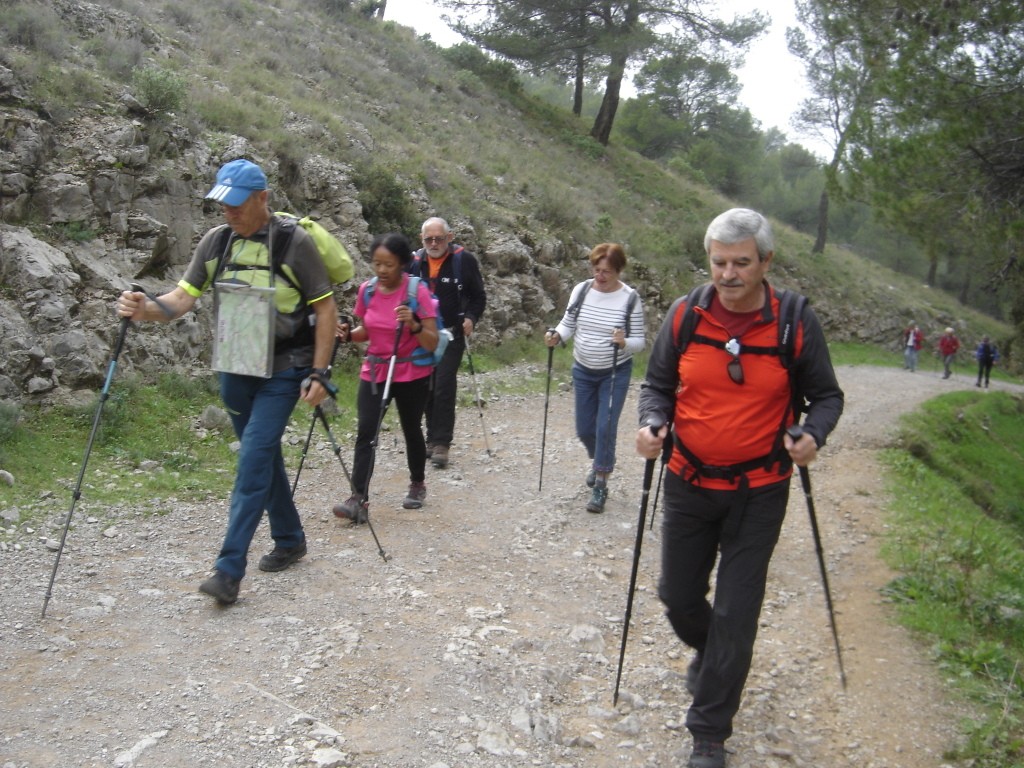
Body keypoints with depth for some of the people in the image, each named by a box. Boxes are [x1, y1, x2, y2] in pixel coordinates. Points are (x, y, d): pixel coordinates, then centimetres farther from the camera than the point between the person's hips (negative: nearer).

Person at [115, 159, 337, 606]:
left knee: (254, 459, -13)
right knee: (263, 456, 14)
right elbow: (183, 298, -3)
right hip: (234, 368, 6)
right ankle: (290, 540, 32)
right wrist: (145, 308, -24)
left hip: (283, 371, -5)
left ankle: (230, 569, -10)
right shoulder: (216, 242, 1)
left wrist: (318, 374, -14)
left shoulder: (294, 243, -13)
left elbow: (325, 309, -9)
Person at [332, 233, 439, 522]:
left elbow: (432, 343, -18)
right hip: (374, 372, 3)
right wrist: (349, 334, -10)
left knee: (411, 430, 12)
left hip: (411, 374, -3)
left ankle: (417, 484, 34)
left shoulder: (417, 291, -16)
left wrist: (414, 325, -36)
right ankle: (358, 499, -12)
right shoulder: (367, 289, -2)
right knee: (365, 432, -10)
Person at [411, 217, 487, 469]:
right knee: (427, 387, 10)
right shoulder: (414, 261, 3)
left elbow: (478, 296, 1)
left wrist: (471, 318, -15)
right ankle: (433, 437, 24)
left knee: (444, 387, -11)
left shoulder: (464, 260, -6)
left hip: (452, 334, -4)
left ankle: (442, 443, -4)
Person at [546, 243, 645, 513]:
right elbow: (568, 324, 2)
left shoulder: (630, 298, -13)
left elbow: (639, 341, -11)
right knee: (584, 429, 12)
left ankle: (600, 486, 8)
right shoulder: (581, 290, -4)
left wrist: (624, 343, -32)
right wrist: (556, 335, -19)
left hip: (616, 374, -4)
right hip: (583, 371, 4)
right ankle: (600, 461, 44)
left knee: (605, 428, -6)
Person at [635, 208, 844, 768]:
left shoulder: (796, 323, -10)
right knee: (677, 595, 15)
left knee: (735, 616, 2)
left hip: (758, 494, -2)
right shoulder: (684, 316, -7)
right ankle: (708, 652, 51)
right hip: (688, 485, 3)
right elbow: (657, 385, 5)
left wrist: (813, 435, -20)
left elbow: (826, 396, 1)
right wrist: (652, 424, -15)